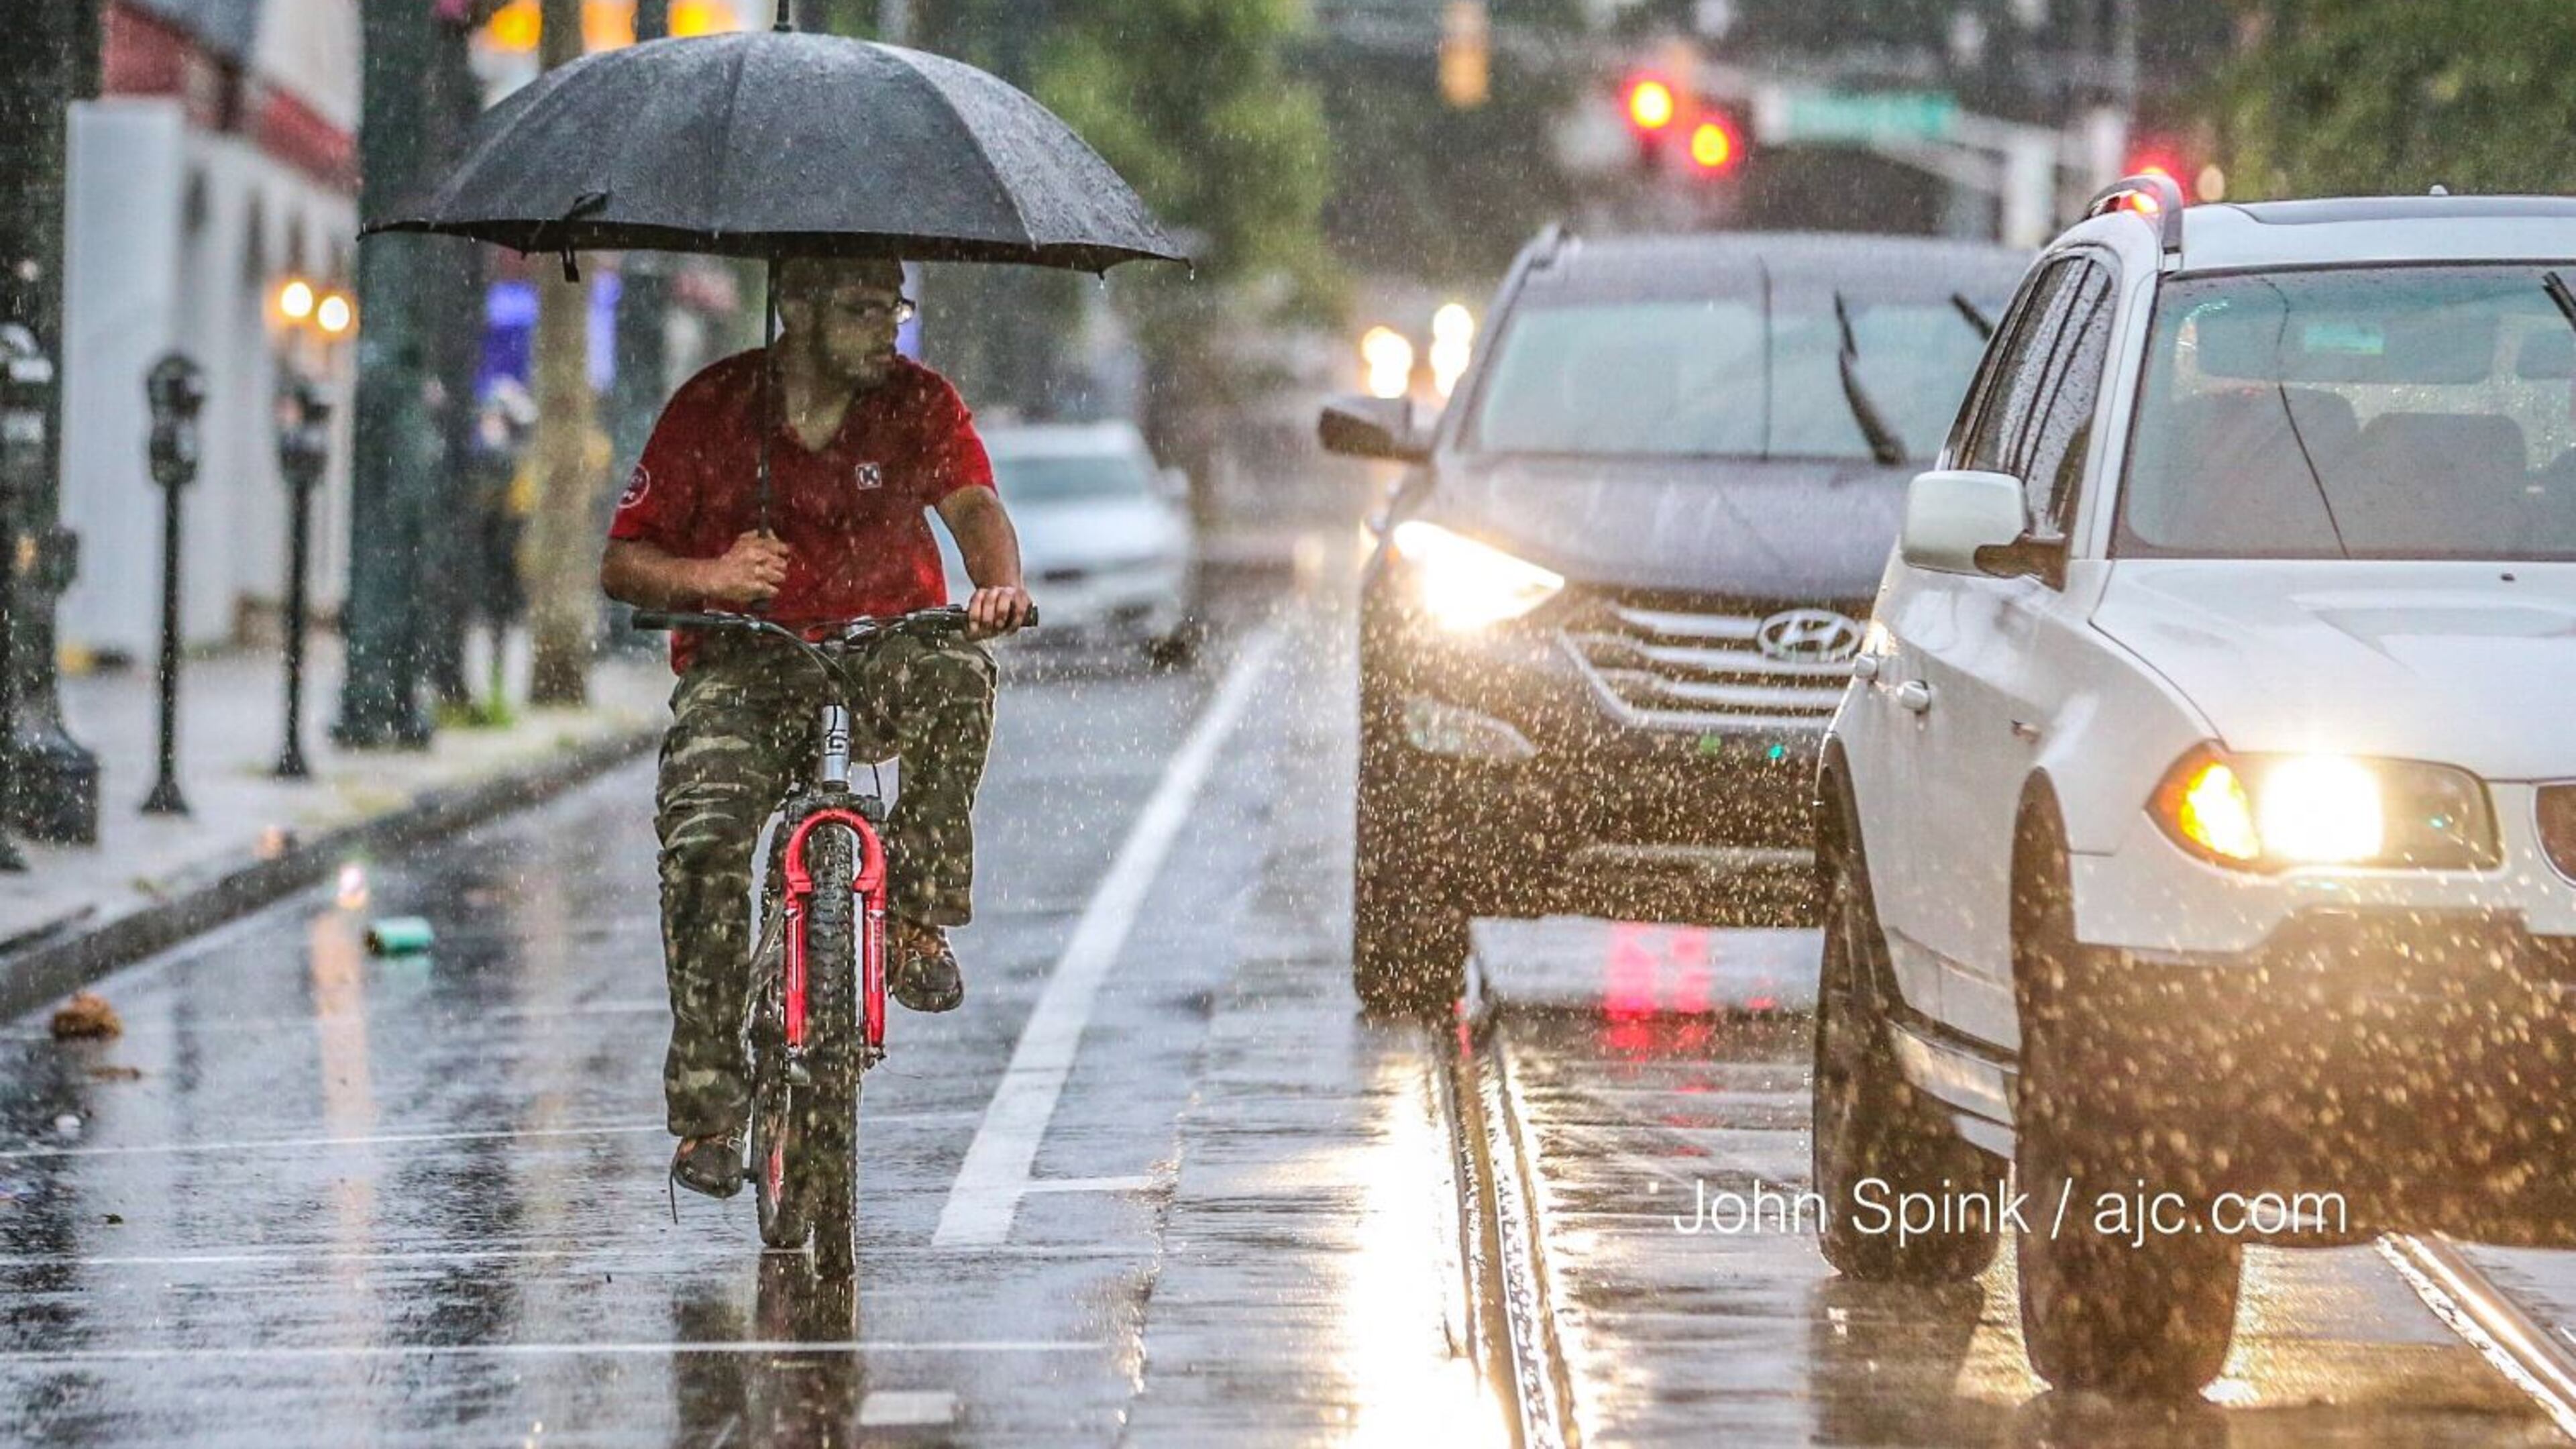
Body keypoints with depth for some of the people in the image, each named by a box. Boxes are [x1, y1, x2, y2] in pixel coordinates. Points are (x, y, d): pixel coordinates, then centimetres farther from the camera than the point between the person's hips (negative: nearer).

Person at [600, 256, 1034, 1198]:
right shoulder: (711, 409, -4)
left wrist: (1000, 586, -40)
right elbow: (622, 564, -4)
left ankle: (918, 922, -17)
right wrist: (707, 576, -26)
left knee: (955, 678, -34)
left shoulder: (917, 402, -1)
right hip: (742, 666, -1)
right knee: (703, 843, -25)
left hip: (881, 652, 1)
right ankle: (706, 1108, -18)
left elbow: (973, 504, -17)